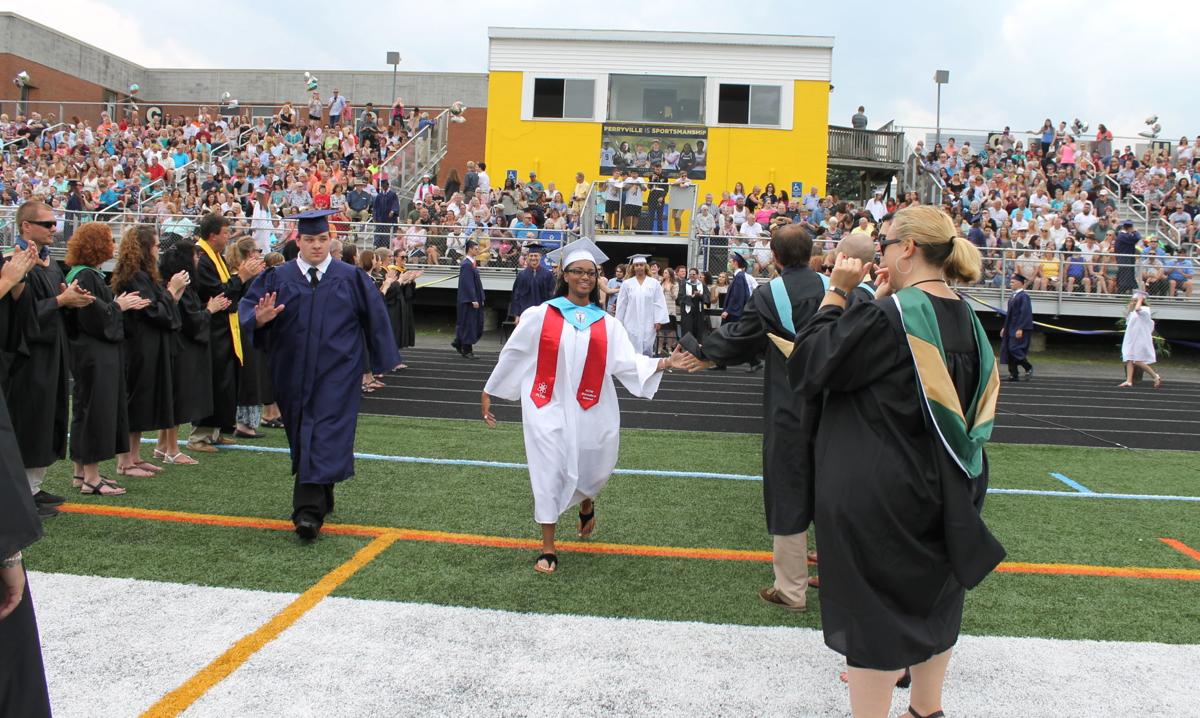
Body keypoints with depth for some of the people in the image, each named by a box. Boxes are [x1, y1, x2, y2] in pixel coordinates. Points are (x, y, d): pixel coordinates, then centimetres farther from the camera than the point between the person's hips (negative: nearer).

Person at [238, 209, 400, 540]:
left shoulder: (351, 277, 1)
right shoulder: (278, 277, 4)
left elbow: (375, 317, 4)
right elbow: (247, 306, 0)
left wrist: (383, 362, 4)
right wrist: (259, 318, -24)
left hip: (337, 373, -3)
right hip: (294, 373, 3)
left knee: (325, 436, -11)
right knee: (301, 436, 12)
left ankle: (309, 510, -15)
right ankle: (320, 499, 30)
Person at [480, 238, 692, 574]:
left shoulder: (606, 323, 5)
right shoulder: (540, 315, -2)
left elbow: (629, 361, -3)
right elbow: (512, 354, 3)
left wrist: (666, 362, -16)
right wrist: (488, 391, 6)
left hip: (590, 410, 3)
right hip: (548, 407, -2)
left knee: (593, 470, 12)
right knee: (549, 473, -1)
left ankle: (586, 503, 48)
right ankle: (548, 548, 11)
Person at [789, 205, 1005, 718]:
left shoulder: (889, 315, -21)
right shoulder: (964, 317, 4)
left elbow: (807, 363, -14)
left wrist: (836, 293, -8)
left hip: (877, 491, -8)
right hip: (942, 489, 8)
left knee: (874, 611, 4)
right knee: (930, 598, 21)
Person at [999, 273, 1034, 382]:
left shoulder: (1024, 296, -12)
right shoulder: (1013, 296, 14)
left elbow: (1025, 313, -18)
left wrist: (1020, 329, -23)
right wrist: (1005, 328, 18)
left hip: (1019, 329, -9)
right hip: (1010, 328, 9)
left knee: (1014, 349, -12)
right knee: (1008, 350, 5)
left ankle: (1028, 367, 6)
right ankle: (1013, 375, 9)